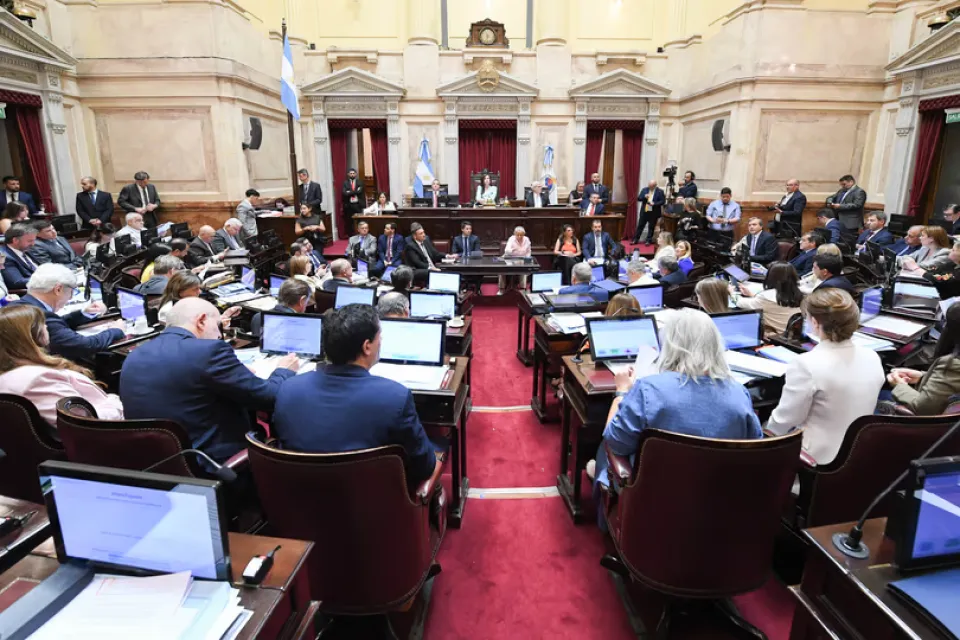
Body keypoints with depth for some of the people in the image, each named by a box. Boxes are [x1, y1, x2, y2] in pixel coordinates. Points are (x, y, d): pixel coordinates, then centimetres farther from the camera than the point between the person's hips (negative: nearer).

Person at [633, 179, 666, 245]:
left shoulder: (660, 191, -5)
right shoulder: (644, 189, 5)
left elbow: (663, 201, -8)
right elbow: (638, 198, 3)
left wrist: (654, 203, -21)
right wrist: (644, 197, -17)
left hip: (654, 212, -3)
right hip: (644, 211, 3)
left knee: (651, 227, 5)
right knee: (640, 225, 7)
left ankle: (648, 240, 14)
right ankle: (635, 240, 14)